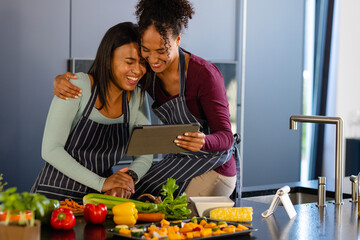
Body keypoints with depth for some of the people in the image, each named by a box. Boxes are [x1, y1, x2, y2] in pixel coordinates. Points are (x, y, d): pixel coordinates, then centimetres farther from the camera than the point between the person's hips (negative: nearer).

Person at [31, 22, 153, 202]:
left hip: (100, 197, 5)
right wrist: (102, 183, -23)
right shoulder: (79, 86, -13)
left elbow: (145, 155, 9)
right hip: (56, 194, -5)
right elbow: (50, 150, -16)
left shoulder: (136, 97, 3)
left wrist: (130, 177, -14)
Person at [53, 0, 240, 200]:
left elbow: (225, 136, -25)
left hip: (213, 170, -6)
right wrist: (63, 80, -20)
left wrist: (203, 141, -49)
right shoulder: (146, 69, -7)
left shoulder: (205, 74, -25)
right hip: (181, 161, 7)